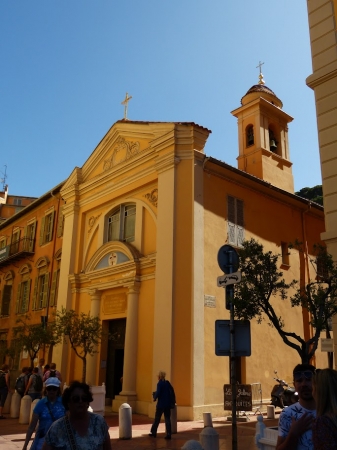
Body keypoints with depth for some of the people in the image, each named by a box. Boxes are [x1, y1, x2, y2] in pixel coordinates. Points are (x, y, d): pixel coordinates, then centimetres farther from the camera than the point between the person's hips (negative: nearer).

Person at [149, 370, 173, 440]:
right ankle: (168, 434, 3)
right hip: (168, 403, 5)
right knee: (167, 419, 7)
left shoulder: (159, 383, -12)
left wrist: (155, 398, -2)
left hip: (161, 404, -5)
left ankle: (153, 432, 21)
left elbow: (158, 393, -19)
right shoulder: (168, 383, 6)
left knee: (157, 418, 10)